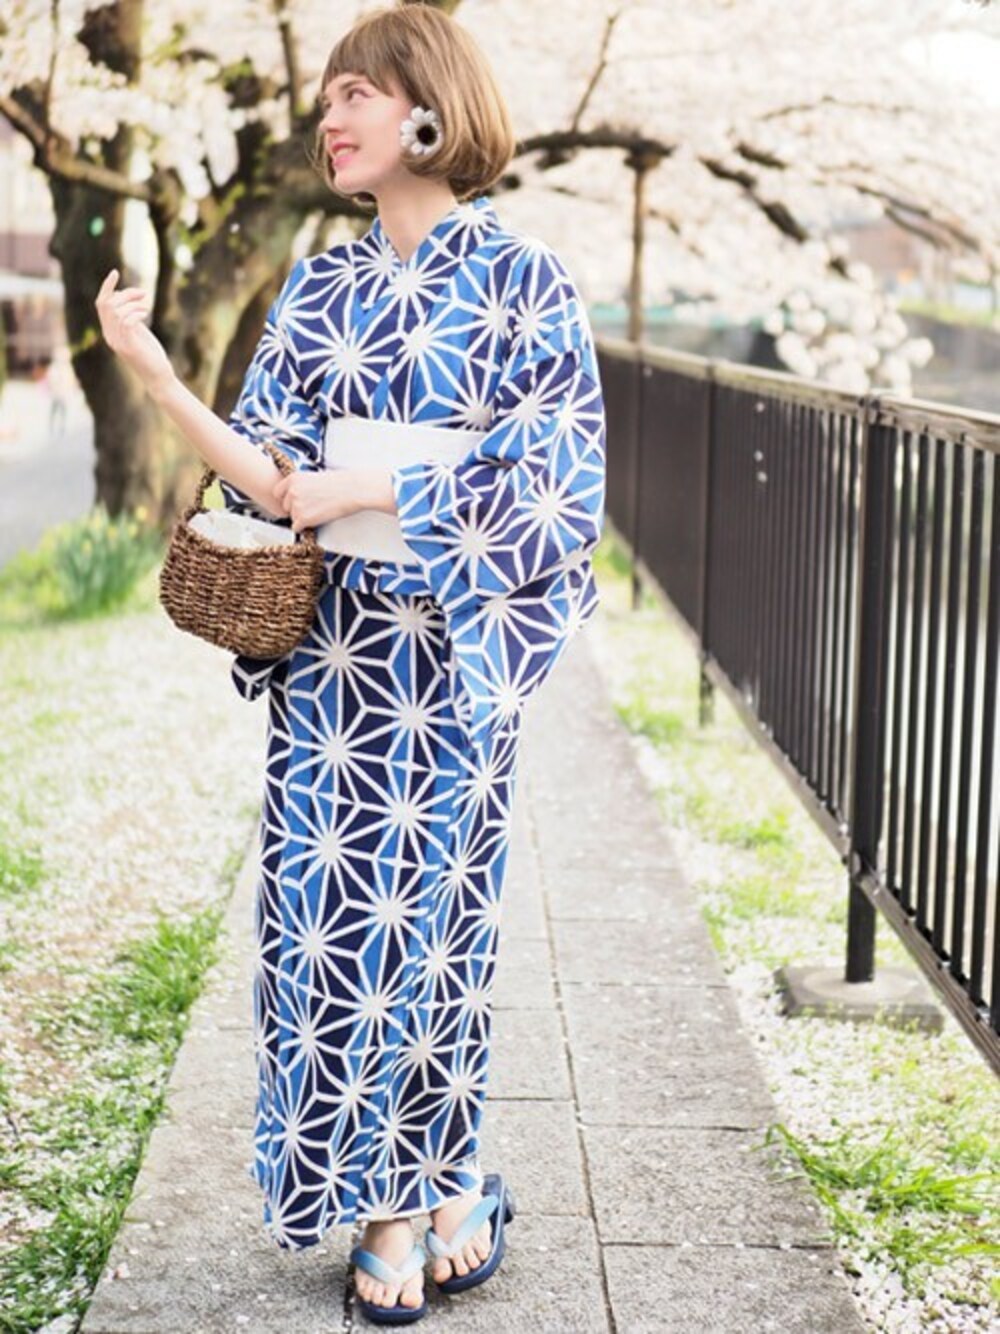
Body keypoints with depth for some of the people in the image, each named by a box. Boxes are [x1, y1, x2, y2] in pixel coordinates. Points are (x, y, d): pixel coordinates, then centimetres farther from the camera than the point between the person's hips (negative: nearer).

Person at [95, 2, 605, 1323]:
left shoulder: (523, 281, -2)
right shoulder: (320, 289, 10)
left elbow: (554, 482, -9)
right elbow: (268, 473, 4)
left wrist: (369, 489, -14)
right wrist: (154, 372, -9)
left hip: (456, 645, -4)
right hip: (334, 641, 4)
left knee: (431, 909, 2)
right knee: (331, 905, 3)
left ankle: (448, 1184, 21)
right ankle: (392, 1207, 16)